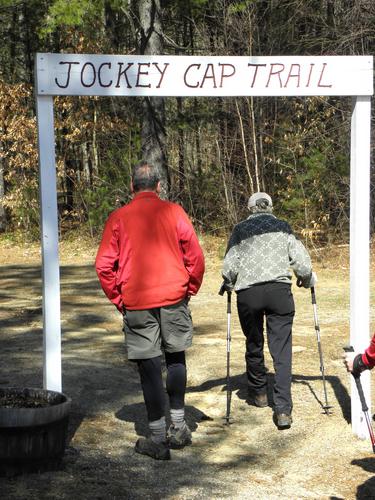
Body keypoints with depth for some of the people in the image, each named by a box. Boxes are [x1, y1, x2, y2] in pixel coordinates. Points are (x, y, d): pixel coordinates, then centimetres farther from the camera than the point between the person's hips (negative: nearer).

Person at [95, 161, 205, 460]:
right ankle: (179, 427, 25)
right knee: (176, 358, 19)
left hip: (137, 303, -1)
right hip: (174, 299, 1)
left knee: (149, 366, 2)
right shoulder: (174, 212, -1)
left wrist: (117, 298, 9)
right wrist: (190, 289, 12)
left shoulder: (118, 218, -2)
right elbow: (196, 257, -1)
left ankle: (159, 440, 5)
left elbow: (104, 265, -3)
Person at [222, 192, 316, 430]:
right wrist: (307, 280, 25)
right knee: (282, 350, -1)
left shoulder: (240, 229, 10)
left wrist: (229, 284, 21)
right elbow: (301, 260, 6)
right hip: (279, 290, 0)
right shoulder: (283, 227, 12)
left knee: (254, 345, 19)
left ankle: (259, 393, 35)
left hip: (247, 293, 0)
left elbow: (230, 265, 2)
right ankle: (283, 410, -10)